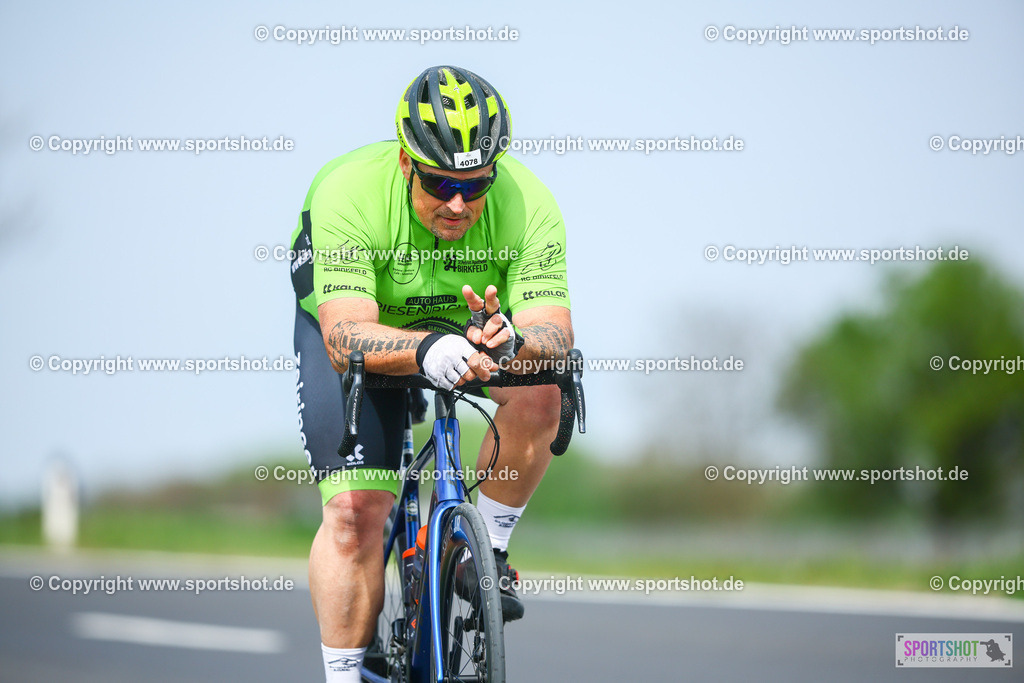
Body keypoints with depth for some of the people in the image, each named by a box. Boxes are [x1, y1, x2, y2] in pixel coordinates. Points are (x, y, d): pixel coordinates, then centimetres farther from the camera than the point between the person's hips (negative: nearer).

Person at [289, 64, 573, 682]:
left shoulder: (528, 205, -30)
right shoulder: (348, 194, -36)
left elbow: (555, 335, -36)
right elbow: (346, 338, -44)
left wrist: (510, 341, -59)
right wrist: (425, 349, -64)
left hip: (477, 315, 2)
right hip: (367, 325, -2)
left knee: (537, 394, -29)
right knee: (355, 511, -17)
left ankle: (488, 552, -7)